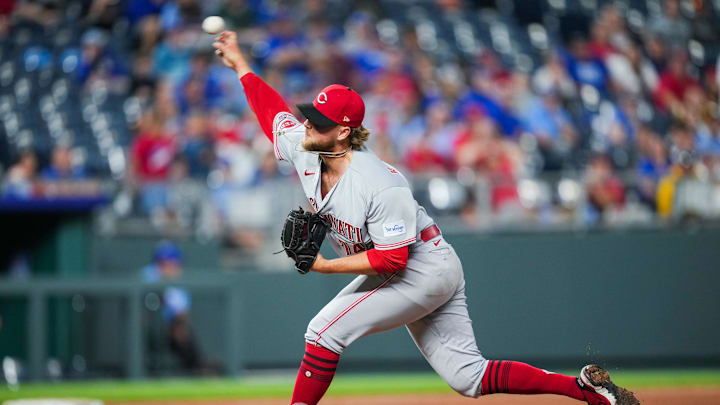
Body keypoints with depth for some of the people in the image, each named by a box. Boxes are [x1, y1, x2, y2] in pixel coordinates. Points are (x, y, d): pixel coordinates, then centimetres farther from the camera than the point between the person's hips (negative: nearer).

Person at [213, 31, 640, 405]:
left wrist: (325, 266, -27)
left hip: (426, 272, -9)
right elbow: (273, 111, 14)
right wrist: (240, 64, 17)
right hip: (398, 276, 9)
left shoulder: (382, 186, -28)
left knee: (326, 330, -17)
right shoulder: (306, 151, -4)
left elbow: (392, 258, -28)